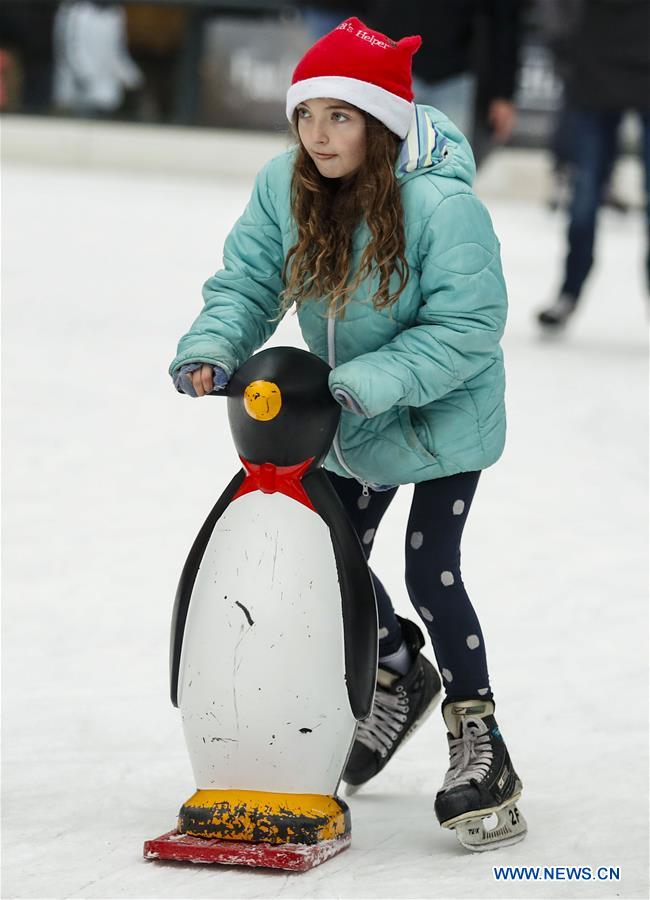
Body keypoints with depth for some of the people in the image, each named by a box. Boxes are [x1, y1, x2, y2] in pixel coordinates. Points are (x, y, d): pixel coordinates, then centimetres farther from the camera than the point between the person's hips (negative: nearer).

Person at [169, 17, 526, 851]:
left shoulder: (443, 205, -31)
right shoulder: (283, 187, -14)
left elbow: (468, 325, -29)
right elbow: (248, 280, -8)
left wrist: (376, 379, -38)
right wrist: (212, 348, -28)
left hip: (443, 416, -6)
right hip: (350, 421, 6)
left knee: (431, 571, -9)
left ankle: (478, 735, 8)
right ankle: (400, 674, 42)